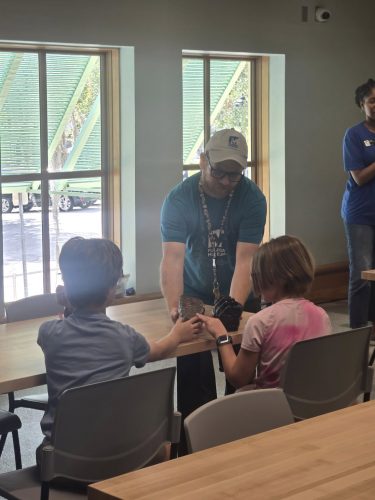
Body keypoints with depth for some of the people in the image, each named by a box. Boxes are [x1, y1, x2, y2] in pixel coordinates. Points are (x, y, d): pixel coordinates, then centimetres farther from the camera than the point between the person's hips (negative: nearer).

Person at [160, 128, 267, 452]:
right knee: (192, 371, -7)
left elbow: (245, 259, -26)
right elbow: (173, 258, -28)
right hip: (194, 295, 0)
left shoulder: (252, 198, -19)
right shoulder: (179, 199, -19)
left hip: (239, 295, 1)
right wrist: (174, 306, -43)